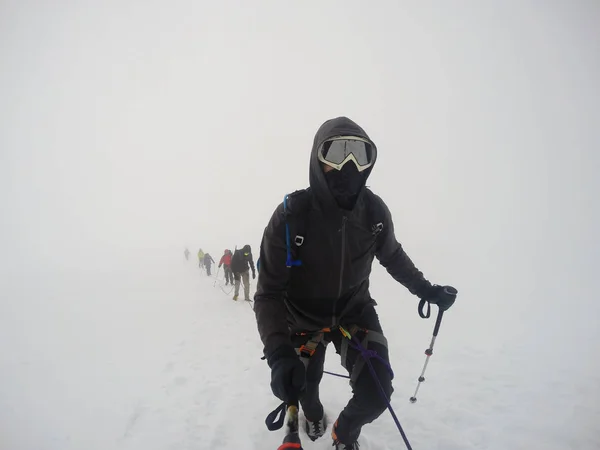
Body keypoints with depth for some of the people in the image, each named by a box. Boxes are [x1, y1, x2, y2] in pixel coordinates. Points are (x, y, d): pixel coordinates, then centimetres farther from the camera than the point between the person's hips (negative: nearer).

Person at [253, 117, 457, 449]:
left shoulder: (374, 210, -18)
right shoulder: (292, 215, -30)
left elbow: (392, 255, 5)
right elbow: (269, 292, -27)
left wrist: (425, 289, 3)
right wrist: (279, 353, -40)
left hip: (354, 309, 2)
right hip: (304, 315, -1)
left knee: (376, 393, -7)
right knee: (301, 387, 17)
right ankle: (313, 415, 58)